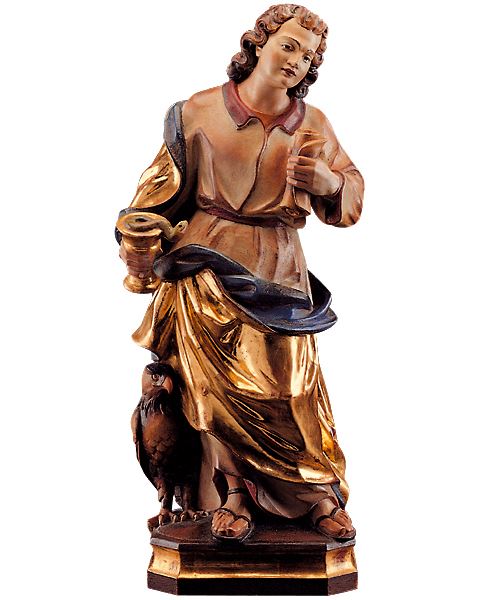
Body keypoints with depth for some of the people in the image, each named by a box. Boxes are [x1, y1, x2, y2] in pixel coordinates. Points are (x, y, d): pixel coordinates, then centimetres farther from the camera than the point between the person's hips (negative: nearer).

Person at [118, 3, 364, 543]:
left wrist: (331, 182, -12)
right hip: (210, 259, -1)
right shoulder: (200, 112, 1)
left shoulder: (312, 125, 7)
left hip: (280, 266, 1)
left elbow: (351, 193, 11)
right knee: (216, 378, -10)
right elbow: (165, 184, 8)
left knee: (290, 380, -4)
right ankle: (232, 494, 2)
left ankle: (320, 496, 9)